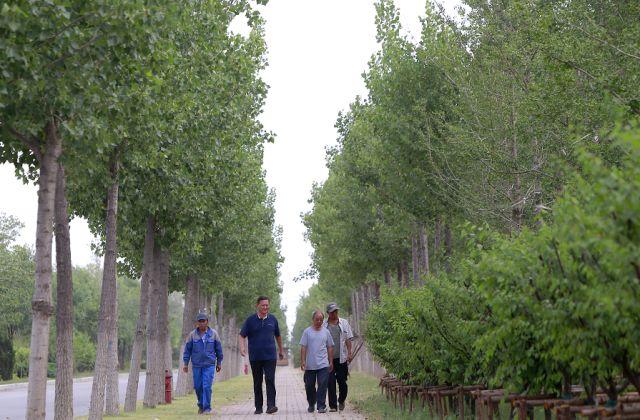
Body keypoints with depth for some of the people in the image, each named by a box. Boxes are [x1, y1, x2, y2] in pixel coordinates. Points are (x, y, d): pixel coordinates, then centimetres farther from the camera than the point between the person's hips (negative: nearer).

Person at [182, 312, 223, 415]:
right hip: (196, 365, 1)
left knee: (207, 386, -10)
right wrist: (185, 364, 1)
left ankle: (207, 408, -3)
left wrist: (219, 363, 10)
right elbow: (187, 350, 3)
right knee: (198, 387, 7)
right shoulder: (192, 335, 0)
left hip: (209, 365, -1)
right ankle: (201, 405, 29)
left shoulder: (213, 333, 0)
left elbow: (218, 349, 7)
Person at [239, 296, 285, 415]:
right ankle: (258, 407, 14)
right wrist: (242, 347, -21)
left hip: (270, 356, 0)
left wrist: (281, 350, 26)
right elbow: (242, 336, -3)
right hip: (255, 357, 0)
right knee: (257, 383, 7)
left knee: (270, 380, -12)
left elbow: (278, 336, 19)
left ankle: (271, 406, -16)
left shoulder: (272, 319, 6)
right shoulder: (250, 320, 0)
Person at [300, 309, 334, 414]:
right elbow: (303, 347, 1)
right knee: (309, 386, 8)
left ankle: (321, 406, -4)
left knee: (322, 385, -8)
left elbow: (330, 348, 11)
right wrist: (302, 361, -6)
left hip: (323, 365, 0)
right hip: (310, 365, 0)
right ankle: (311, 405, 25)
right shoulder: (307, 332, 3)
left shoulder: (326, 332, 7)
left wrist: (331, 362, 7)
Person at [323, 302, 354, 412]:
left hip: (342, 358, 1)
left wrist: (349, 353, -2)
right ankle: (333, 405, -1)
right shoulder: (324, 325, 5)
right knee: (331, 382, -5)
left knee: (342, 381, 3)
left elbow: (348, 339, 7)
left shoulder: (344, 323, 9)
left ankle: (341, 401, 28)